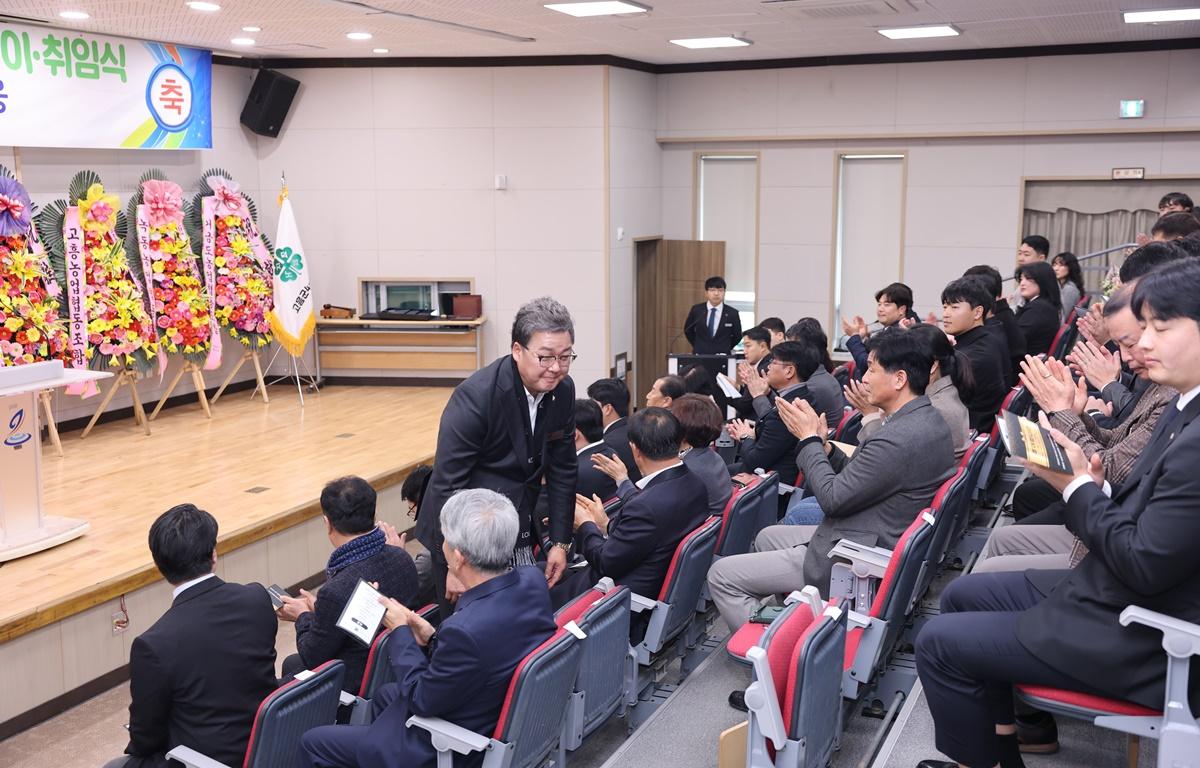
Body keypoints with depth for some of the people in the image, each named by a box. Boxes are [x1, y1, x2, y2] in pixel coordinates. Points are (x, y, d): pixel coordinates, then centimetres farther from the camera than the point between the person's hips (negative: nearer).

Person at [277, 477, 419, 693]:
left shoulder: (337, 591, -34)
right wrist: (318, 608, 14)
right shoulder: (401, 558, -11)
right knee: (291, 663, 30)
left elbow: (313, 658, -16)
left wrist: (303, 616, 2)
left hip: (356, 687, -8)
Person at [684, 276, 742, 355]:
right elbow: (688, 330, 15)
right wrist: (698, 346, 10)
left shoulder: (732, 313, -3)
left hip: (722, 357, -1)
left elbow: (737, 336, 10)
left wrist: (726, 349, 6)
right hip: (699, 355, 1)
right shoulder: (696, 310, 0)